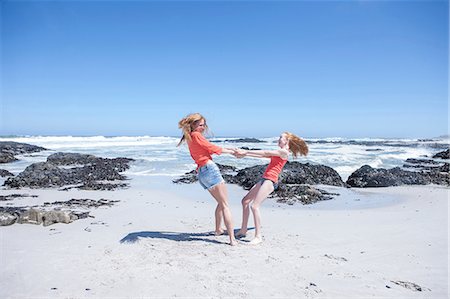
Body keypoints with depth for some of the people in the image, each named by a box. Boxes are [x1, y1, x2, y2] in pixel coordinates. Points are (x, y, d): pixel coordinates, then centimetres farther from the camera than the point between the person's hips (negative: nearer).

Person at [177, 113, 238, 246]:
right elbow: (212, 148, -4)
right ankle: (232, 239, -10)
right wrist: (230, 151, 10)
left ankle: (218, 229, 34)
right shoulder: (196, 135, -7)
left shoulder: (189, 138, 20)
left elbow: (209, 149, 21)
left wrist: (228, 149, 15)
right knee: (225, 205, -7)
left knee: (221, 203, 23)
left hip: (201, 173, 9)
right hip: (209, 169, -9)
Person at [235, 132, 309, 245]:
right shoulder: (279, 152, 22)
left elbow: (265, 153, -11)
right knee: (245, 201, 9)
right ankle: (243, 230, 16)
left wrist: (246, 152, -9)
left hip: (270, 181, -10)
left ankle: (258, 237, -10)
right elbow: (263, 155, 17)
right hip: (264, 179, 10)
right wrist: (245, 154, 9)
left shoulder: (284, 152, -6)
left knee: (254, 206, -17)